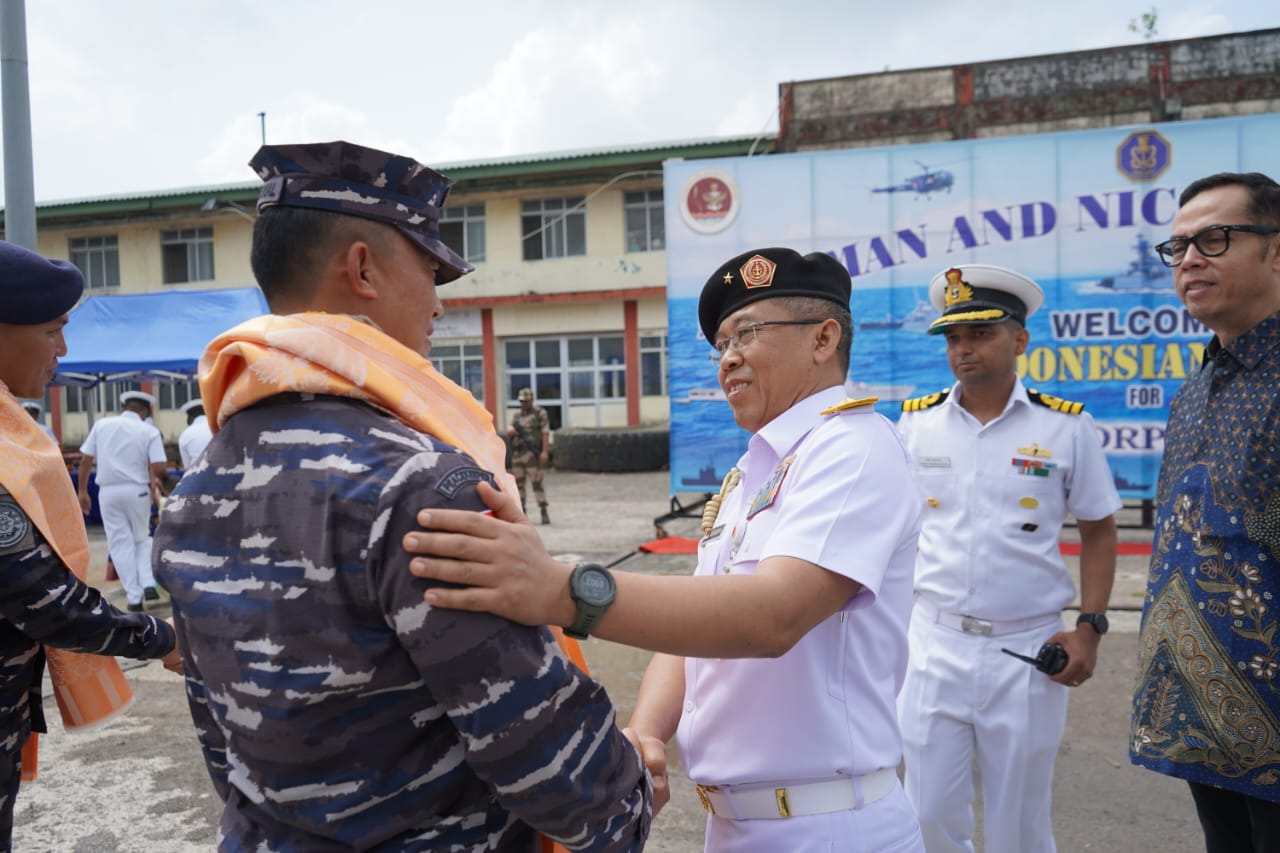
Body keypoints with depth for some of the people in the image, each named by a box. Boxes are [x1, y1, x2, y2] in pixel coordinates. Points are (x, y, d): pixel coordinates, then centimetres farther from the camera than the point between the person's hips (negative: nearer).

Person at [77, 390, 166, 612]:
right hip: (138, 491, -1)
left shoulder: (102, 425, 5)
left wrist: (83, 491, 11)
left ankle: (134, 598, 7)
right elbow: (158, 468, -12)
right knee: (142, 539, 18)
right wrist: (153, 480, 8)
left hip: (109, 491, 1)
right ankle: (148, 584, 1)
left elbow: (85, 460, 4)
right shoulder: (150, 431, -3)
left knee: (120, 544, 7)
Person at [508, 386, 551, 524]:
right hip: (517, 454, 6)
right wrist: (511, 430, -17)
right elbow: (509, 431, 8)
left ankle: (544, 513, -7)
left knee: (537, 483, -10)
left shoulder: (540, 413, 2)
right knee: (518, 483, 7)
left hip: (532, 453, -6)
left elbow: (545, 432, -6)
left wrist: (544, 451, -16)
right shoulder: (517, 416, 18)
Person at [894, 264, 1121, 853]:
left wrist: (1089, 627, -3)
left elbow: (1098, 530, 6)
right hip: (932, 644, 1)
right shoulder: (915, 423, 1)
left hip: (1027, 650, -1)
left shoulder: (1066, 427, -3)